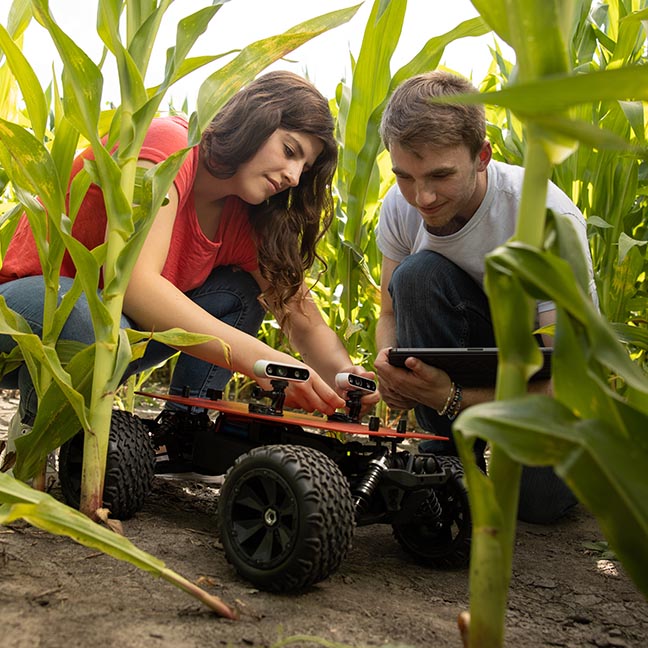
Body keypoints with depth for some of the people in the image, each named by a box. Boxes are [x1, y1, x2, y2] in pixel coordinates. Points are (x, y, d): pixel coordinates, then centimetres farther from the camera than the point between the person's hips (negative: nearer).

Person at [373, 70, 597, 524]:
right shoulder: (401, 207, -16)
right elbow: (392, 313, -3)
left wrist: (452, 397, -44)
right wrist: (389, 365, -28)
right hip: (473, 342, 3)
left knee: (541, 499, -24)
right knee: (417, 274, -28)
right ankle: (453, 451, -15)